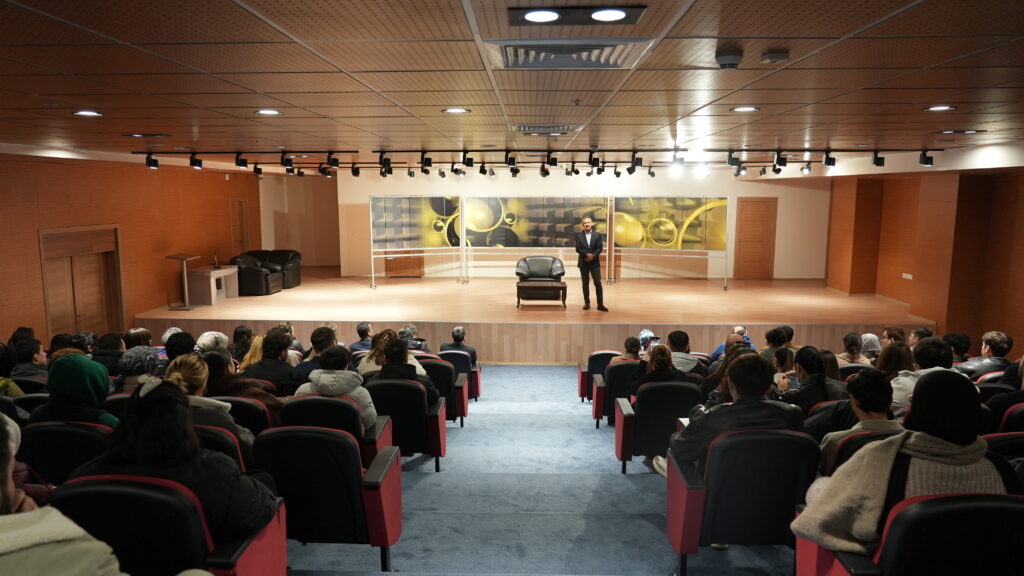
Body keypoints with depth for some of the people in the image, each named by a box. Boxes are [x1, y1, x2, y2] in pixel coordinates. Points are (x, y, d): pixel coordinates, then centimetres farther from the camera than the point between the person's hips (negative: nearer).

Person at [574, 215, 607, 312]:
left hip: (595, 262, 0)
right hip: (583, 262, 1)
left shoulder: (598, 235, 4)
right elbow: (578, 249, -5)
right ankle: (587, 303, 15)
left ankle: (600, 304, -3)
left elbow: (600, 248, -3)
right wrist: (587, 254, -18)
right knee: (585, 283, 6)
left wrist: (593, 255, -17)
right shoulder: (579, 235, 4)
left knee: (598, 283, -6)